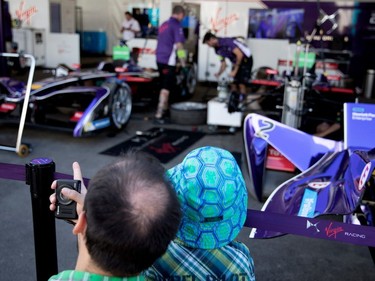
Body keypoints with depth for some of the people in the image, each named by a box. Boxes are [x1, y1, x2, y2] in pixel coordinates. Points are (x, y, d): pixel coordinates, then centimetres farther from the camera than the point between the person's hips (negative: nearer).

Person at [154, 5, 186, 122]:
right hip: (169, 61, -9)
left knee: (165, 86, 20)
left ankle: (165, 109, 32)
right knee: (166, 88, -8)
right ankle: (159, 114, -11)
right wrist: (183, 63, -13)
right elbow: (179, 45, -16)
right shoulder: (177, 25, -10)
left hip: (160, 59, 9)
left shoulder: (164, 24, 16)